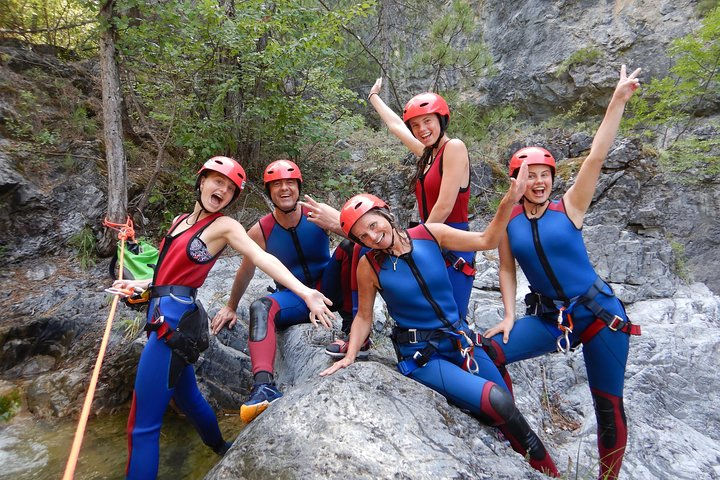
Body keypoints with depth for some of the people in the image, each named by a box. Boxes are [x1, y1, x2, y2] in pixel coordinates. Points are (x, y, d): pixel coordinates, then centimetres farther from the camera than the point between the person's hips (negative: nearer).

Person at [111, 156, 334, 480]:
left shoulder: (224, 225, -6)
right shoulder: (180, 220, 15)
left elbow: (262, 258, -20)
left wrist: (304, 291, -31)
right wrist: (140, 284, 19)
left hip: (174, 319, -8)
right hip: (162, 316, 8)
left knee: (142, 425, -2)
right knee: (187, 397, 24)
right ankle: (222, 451, 47)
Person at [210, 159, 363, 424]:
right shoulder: (260, 231, -9)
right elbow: (246, 272, 7)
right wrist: (231, 307, 18)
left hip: (328, 290, 0)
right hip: (293, 297, 0)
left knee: (350, 248, -25)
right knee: (260, 308, -31)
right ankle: (264, 386, -43)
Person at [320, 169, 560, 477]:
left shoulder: (430, 234, -8)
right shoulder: (369, 266, -11)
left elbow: (486, 240, -4)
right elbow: (363, 317, 1)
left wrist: (509, 202, -16)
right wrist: (350, 356, -11)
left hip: (460, 338, 4)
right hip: (421, 355, -3)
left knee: (506, 411, 10)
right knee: (497, 402, -19)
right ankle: (537, 455, 14)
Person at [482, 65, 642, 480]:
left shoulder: (569, 207, -5)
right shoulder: (508, 220, 0)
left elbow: (597, 157, -13)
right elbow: (507, 269, 5)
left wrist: (619, 99, -16)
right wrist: (509, 316, -2)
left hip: (599, 311, -2)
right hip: (549, 317, 2)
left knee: (609, 406, 4)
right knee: (487, 355, -13)